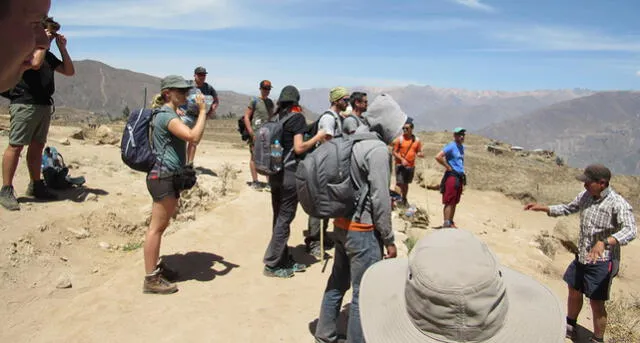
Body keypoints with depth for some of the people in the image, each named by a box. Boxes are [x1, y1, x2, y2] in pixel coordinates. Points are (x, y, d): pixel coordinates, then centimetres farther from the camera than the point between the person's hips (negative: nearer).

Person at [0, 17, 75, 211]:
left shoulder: (48, 54, 21)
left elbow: (69, 71, 18)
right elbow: (35, 63, -21)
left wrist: (62, 47, 12)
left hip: (44, 105, 8)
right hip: (24, 104, -8)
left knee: (37, 146, 10)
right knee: (16, 145, -9)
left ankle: (35, 186, 18)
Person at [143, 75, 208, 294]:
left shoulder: (170, 115, 18)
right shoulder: (166, 115, -15)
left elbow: (189, 139, 23)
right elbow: (194, 137, -27)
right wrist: (202, 110, -19)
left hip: (170, 177, 11)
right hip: (162, 177, -11)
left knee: (160, 226, 17)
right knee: (157, 227, -5)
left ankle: (155, 266, 30)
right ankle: (151, 279, 2)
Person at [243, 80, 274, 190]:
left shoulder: (270, 102, 13)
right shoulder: (254, 101, -4)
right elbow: (246, 117, -7)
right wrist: (251, 133, -14)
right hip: (255, 133, -6)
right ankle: (255, 181, 7)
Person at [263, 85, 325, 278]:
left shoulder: (276, 117, 11)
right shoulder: (297, 117, -8)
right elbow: (299, 148, -15)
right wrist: (317, 137, -4)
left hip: (275, 173, 8)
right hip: (290, 174, -7)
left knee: (279, 217, 13)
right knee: (285, 219, 0)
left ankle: (284, 260, 23)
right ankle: (272, 265, 6)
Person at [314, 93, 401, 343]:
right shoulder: (378, 149, -17)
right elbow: (379, 199, -18)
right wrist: (389, 240, -9)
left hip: (341, 224, 9)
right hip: (363, 231, -9)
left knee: (337, 283, 21)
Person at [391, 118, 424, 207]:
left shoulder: (417, 140, 5)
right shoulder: (399, 139, -6)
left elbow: (419, 152, 13)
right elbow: (394, 152, -6)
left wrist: (420, 154, -12)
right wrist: (401, 159, -21)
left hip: (411, 165, 4)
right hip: (400, 165, -4)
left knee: (406, 183, 16)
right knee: (400, 183, -11)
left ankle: (404, 199, 33)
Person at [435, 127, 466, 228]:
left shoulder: (462, 147, 15)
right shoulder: (451, 146, -10)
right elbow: (438, 157, -21)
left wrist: (462, 170, 16)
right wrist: (448, 167, -14)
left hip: (460, 177, 8)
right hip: (452, 176, -8)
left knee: (455, 202, 12)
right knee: (449, 202, -7)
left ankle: (451, 222, 20)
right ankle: (446, 224, -5)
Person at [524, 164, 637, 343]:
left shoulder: (618, 204, -23)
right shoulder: (585, 195, -2)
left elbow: (630, 230, -37)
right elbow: (568, 209, 15)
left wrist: (605, 242, -53)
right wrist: (542, 208, 7)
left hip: (602, 262, -7)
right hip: (581, 256, 7)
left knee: (597, 304, 1)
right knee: (574, 290, 22)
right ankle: (570, 328, 45)